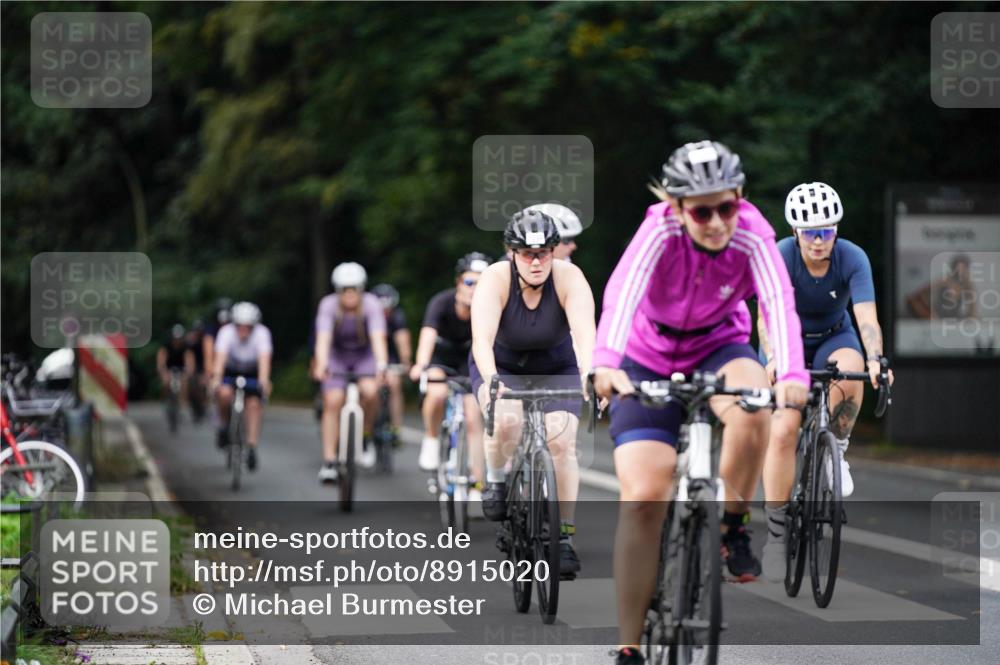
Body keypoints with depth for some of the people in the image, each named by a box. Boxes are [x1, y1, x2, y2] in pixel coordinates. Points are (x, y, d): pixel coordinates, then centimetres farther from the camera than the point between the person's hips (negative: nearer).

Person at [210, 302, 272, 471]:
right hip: (231, 370, 0)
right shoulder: (226, 332, -29)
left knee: (254, 404, -18)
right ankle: (224, 425, -3)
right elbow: (220, 357, -39)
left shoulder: (262, 333, -28)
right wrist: (216, 380, -54)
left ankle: (251, 447, -12)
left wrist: (264, 381, -54)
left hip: (253, 373, 1)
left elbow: (264, 358, -39)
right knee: (224, 393, -29)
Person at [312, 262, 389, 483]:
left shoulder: (371, 304, -25)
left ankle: (366, 438, -2)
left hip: (365, 355, 0)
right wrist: (321, 364, -54)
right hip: (337, 355, 0)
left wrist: (381, 365, -53)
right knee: (332, 403, -14)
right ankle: (329, 463, -8)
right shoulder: (329, 305, -24)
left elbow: (378, 337, -37)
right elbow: (323, 337, -36)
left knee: (370, 391, -27)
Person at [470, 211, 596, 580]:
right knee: (506, 421, -30)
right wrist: (492, 382, -57)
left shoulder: (569, 278, -26)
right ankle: (496, 481, 0)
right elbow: (482, 338, -40)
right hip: (500, 366, -1)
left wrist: (589, 376, -56)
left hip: (556, 367, 1)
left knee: (562, 440, -18)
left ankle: (564, 535, -7)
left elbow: (585, 333, -39)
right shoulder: (495, 279, -28)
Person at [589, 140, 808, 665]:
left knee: (752, 409, -36)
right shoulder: (660, 230, -26)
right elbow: (623, 291, -43)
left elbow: (779, 302, -38)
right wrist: (605, 363, -62)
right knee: (643, 497, -15)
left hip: (719, 349, 1)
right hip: (649, 362, -1)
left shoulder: (751, 234, -23)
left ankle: (733, 527, -10)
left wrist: (791, 374, -56)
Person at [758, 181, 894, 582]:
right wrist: (773, 359, -53)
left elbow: (867, 316, -32)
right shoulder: (780, 257, -24)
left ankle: (837, 449, -10)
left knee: (850, 371, -36)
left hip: (833, 340, 1)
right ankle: (776, 532, -8)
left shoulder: (853, 259, -22)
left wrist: (875, 359, -51)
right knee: (783, 430, -19)